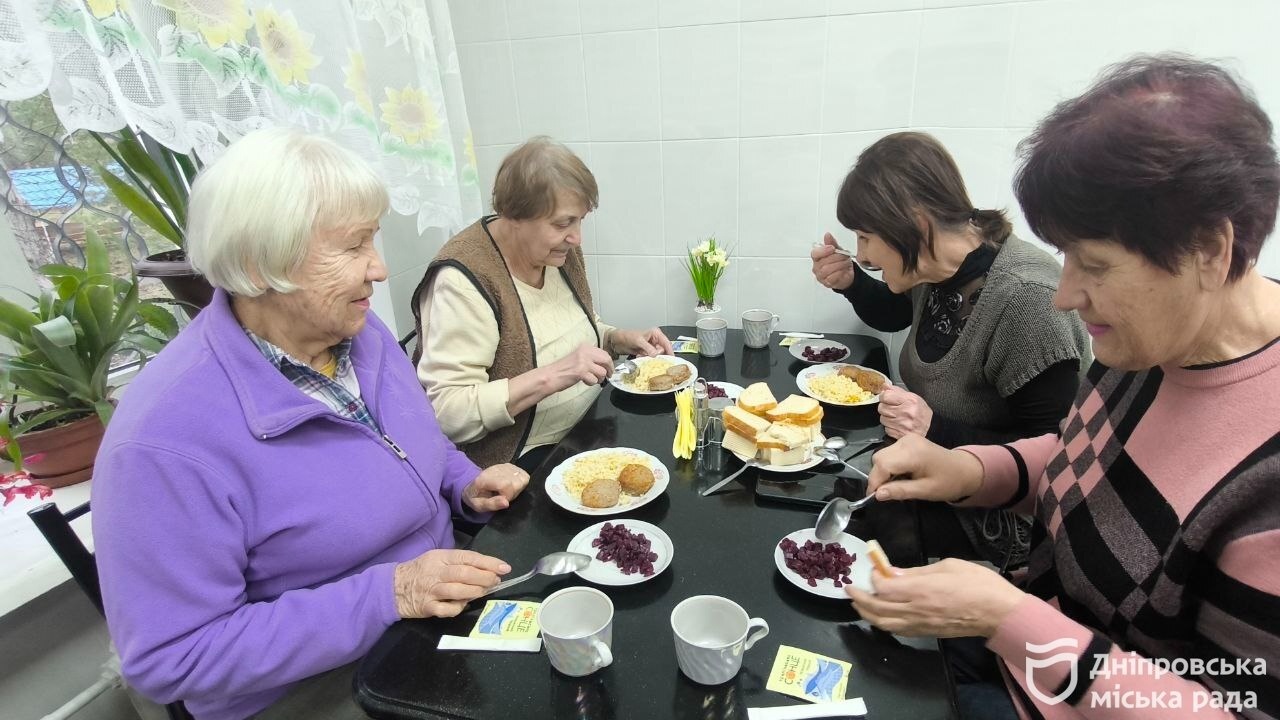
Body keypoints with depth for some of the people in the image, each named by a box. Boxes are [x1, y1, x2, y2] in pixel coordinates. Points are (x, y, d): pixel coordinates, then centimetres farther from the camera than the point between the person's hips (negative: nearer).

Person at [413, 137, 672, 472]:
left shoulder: (561, 252, 2)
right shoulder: (463, 279, -21)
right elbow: (445, 412, -24)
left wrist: (623, 339, -1)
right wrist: (550, 376, -31)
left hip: (589, 436, 7)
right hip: (520, 465, -7)